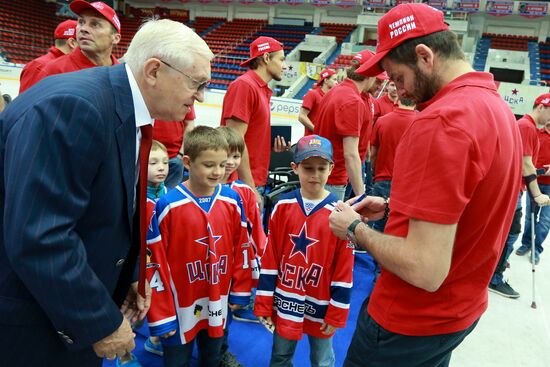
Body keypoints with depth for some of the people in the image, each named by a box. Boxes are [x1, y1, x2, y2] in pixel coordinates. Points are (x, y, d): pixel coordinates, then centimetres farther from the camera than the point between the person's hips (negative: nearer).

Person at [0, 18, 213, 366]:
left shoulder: (128, 108, 1)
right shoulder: (73, 106, -27)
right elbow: (38, 239, -30)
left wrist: (131, 274, 7)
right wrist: (101, 325, -22)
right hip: (28, 312, -8)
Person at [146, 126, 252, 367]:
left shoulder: (232, 200, -5)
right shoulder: (168, 205, -17)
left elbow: (241, 248, 4)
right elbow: (155, 262, -12)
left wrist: (240, 291, 8)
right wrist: (161, 314, -8)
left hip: (218, 304, 3)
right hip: (181, 308, -3)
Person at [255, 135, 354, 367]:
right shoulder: (282, 206, -7)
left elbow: (344, 268, -9)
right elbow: (269, 258, -3)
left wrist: (337, 312, -7)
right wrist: (264, 302, -2)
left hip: (320, 305, -2)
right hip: (285, 301, 2)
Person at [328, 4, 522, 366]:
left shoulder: (439, 122, -28)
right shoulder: (497, 105, 3)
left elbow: (424, 270, -30)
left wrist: (355, 229, -15)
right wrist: (394, 207, 7)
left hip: (413, 321, -8)